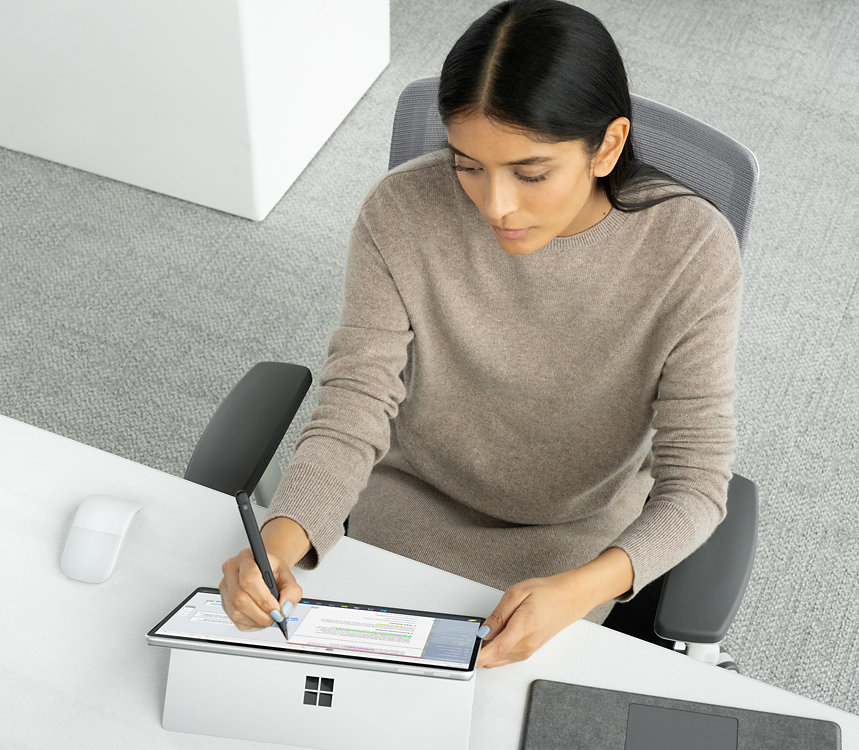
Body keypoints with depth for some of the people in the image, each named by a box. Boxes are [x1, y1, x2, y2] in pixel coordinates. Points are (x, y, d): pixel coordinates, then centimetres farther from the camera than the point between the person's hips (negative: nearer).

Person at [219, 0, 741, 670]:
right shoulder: (402, 213, -21)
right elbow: (353, 412, -19)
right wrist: (279, 540, -40)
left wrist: (579, 590, -41)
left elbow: (694, 484, -21)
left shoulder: (692, 250, -25)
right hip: (412, 501, 2)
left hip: (578, 536, -1)